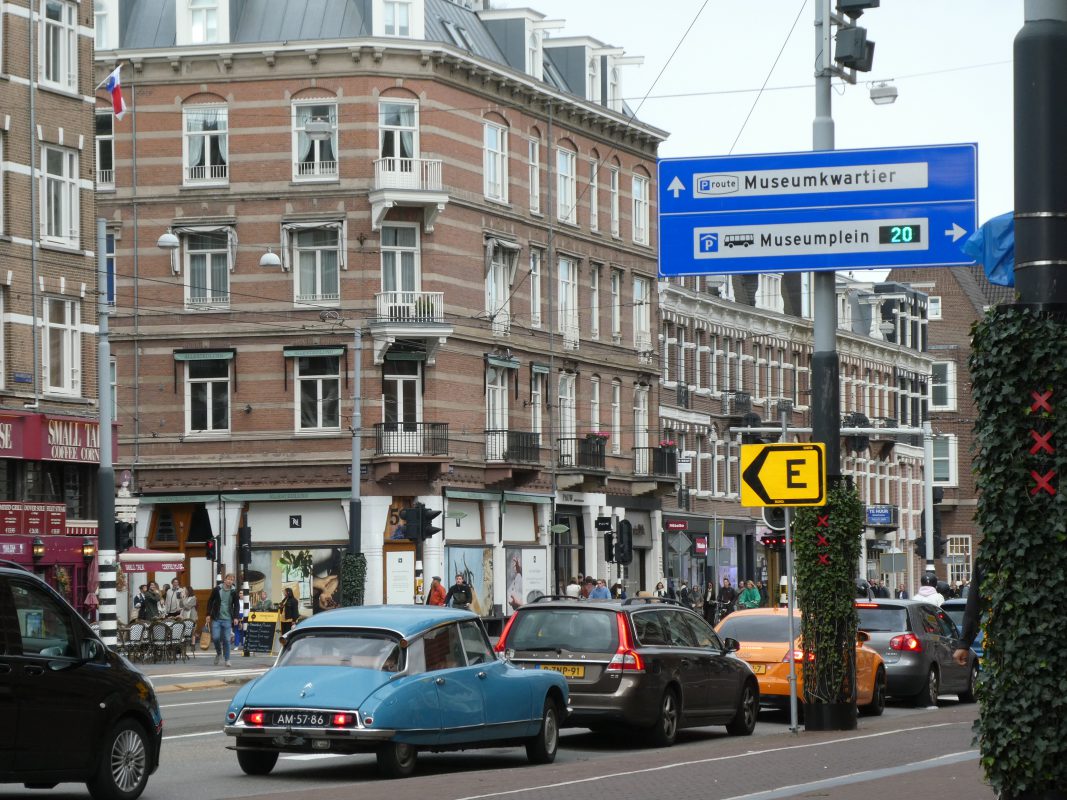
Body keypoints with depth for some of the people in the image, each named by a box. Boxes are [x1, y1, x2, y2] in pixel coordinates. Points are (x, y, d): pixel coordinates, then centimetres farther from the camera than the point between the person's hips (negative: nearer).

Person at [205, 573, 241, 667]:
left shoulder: (234, 592, 1)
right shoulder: (217, 589, -1)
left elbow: (237, 605, 7)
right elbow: (210, 602, 6)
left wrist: (236, 617, -4)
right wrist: (208, 614, 1)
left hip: (227, 619, 0)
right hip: (216, 618, 0)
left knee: (226, 640, -1)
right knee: (215, 637, -8)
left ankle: (227, 660, 7)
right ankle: (219, 653, 20)